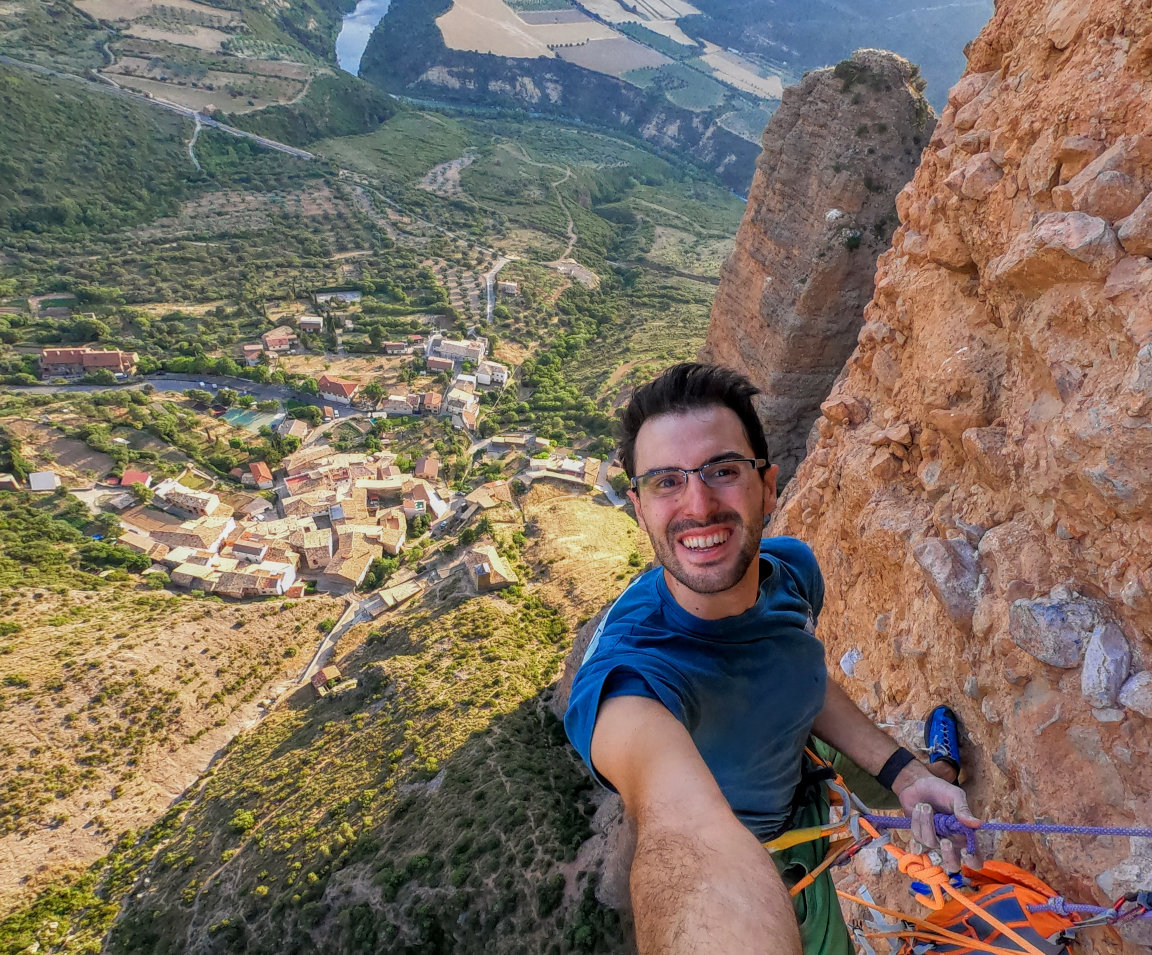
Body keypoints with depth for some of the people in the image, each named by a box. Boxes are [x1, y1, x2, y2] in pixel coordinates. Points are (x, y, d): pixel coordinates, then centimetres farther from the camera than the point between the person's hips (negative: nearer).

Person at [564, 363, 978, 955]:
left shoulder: (794, 569, -21)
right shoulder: (629, 667, -45)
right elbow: (683, 819, -66)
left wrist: (902, 774, -11)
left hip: (806, 828, 6)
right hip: (738, 884, -5)